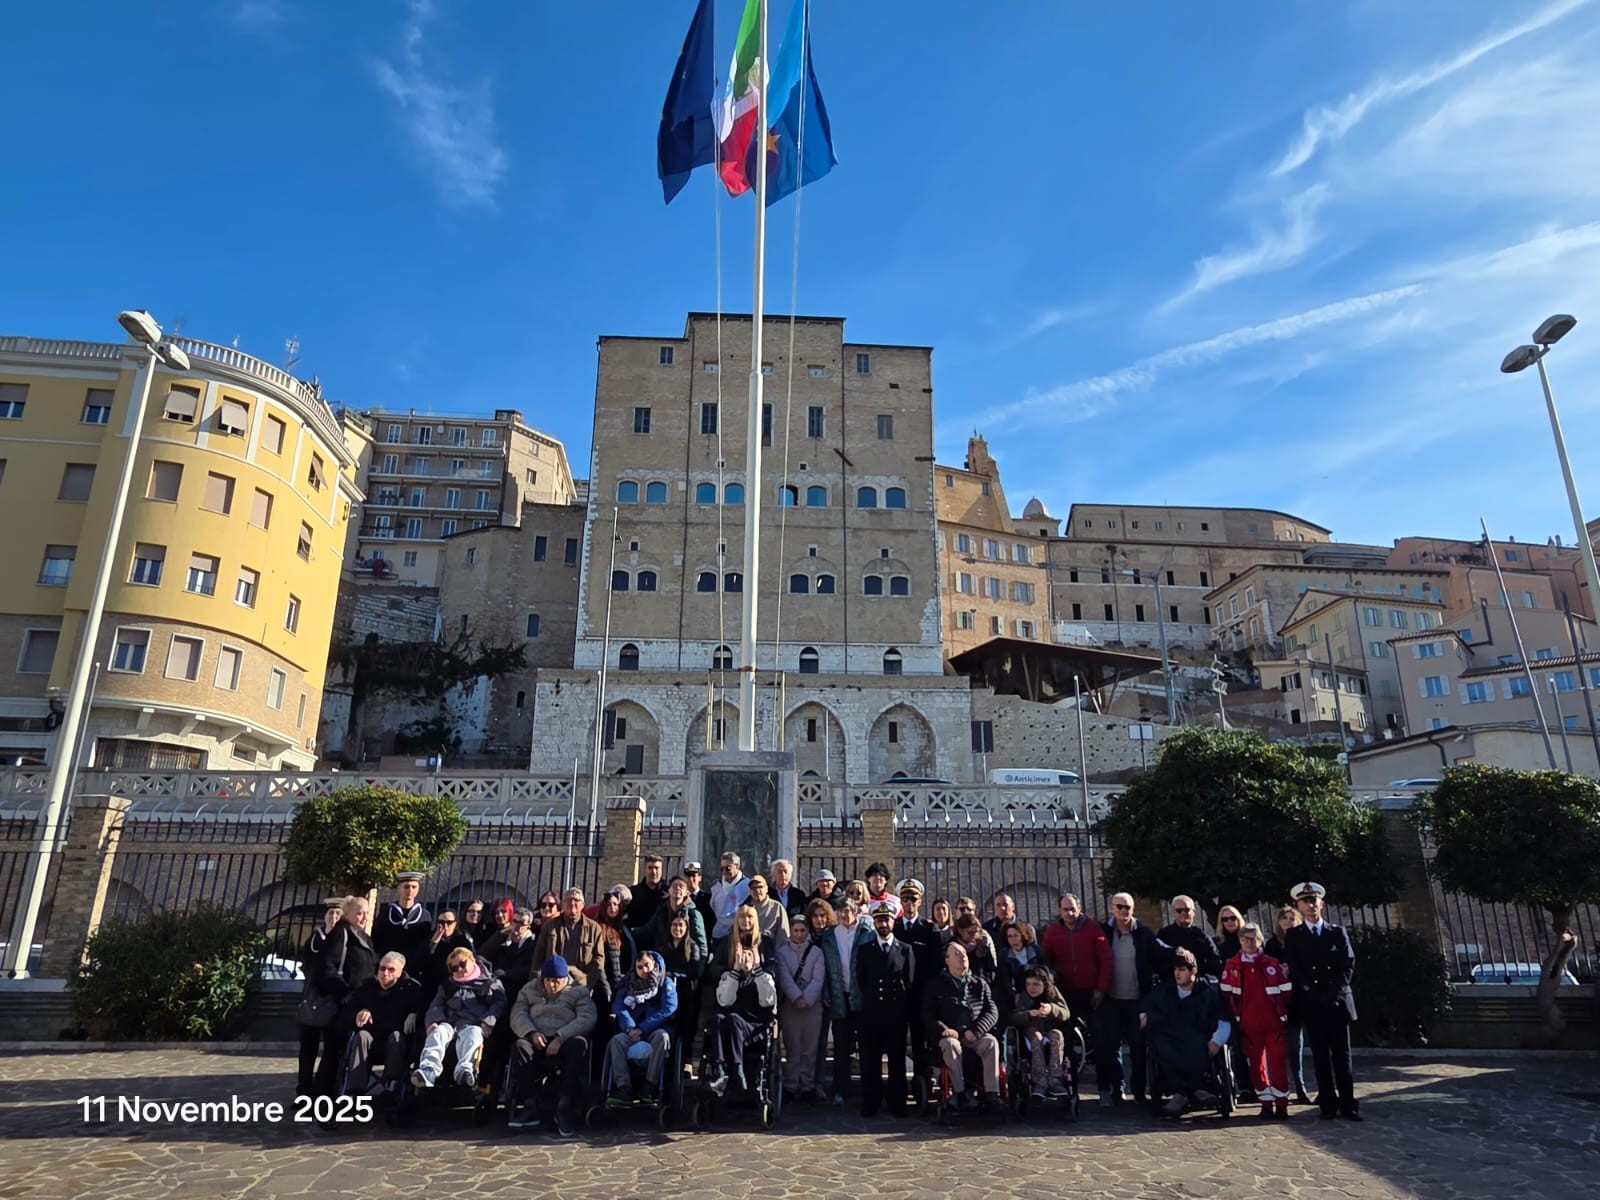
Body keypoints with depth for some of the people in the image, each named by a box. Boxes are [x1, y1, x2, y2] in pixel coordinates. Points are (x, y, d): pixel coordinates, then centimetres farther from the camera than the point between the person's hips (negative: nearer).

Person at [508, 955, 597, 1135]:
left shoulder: (579, 992, 14)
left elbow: (587, 1019, -3)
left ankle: (565, 1109, -31)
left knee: (578, 1044, -36)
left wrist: (560, 1037, -17)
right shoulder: (530, 989, 23)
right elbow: (518, 1014, 8)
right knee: (521, 1046, -32)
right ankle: (529, 1107, -29)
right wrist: (532, 1033, -13)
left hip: (566, 1040, -2)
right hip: (538, 1040, 2)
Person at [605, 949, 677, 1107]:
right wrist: (630, 1028, -17)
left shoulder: (666, 983, 7)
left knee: (662, 1036, -36)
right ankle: (623, 1088, -36)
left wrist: (642, 1028, -16)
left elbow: (668, 1008, -8)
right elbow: (618, 1007, 3)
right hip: (633, 1032, 3)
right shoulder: (629, 984, 17)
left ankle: (650, 1085, -34)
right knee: (616, 1040, -28)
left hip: (656, 1030, -3)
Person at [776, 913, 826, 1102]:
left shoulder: (816, 952, 5)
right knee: (792, 1048, 1)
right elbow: (784, 977, -7)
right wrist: (797, 997, -17)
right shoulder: (782, 952, 3)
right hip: (789, 1005, -1)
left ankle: (807, 1087, 11)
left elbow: (818, 979, -2)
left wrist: (806, 999, -13)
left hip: (812, 1005, 1)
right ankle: (791, 1086, 10)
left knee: (809, 1049, 2)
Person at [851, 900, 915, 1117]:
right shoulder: (864, 949, 8)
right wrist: (864, 1006, 4)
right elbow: (860, 982, 9)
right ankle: (871, 1103, 13)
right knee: (870, 1061, 3)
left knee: (897, 1061, 5)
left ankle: (896, 1103, 15)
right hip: (870, 1016, 1)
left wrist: (907, 1014, 2)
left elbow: (910, 984, 5)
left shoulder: (905, 950, 6)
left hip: (897, 1016, 0)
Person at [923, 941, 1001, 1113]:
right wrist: (943, 1029, -12)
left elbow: (993, 1012, 8)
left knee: (991, 1042, -30)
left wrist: (976, 1031, -8)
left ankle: (992, 1094, -32)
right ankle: (960, 1092, -28)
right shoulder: (938, 984, 12)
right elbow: (926, 1014, 7)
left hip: (976, 1036, 1)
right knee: (950, 1044, -35)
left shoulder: (980, 983, 17)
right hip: (950, 1035, -1)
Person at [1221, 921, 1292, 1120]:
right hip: (1248, 1026, 1)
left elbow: (1286, 991, 3)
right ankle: (1266, 1104, 18)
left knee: (1278, 1064, 0)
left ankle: (1281, 1104, 11)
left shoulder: (1272, 964, -1)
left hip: (1274, 1023, -1)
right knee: (1256, 1065, 8)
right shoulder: (1231, 966, 1)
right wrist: (1235, 1016, -1)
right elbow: (1226, 994, 2)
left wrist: (1283, 1014, 1)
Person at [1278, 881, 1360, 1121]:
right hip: (1312, 1004, -1)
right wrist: (1318, 994, -10)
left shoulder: (1338, 932, 11)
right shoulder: (1293, 936, 7)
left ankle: (1348, 1104, 5)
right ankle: (1328, 1104, 4)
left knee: (1342, 1055, 1)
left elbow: (1349, 963, 3)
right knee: (1320, 1056, 1)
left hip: (1339, 1001, 1)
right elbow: (1293, 969, -1)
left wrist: (1336, 992, -9)